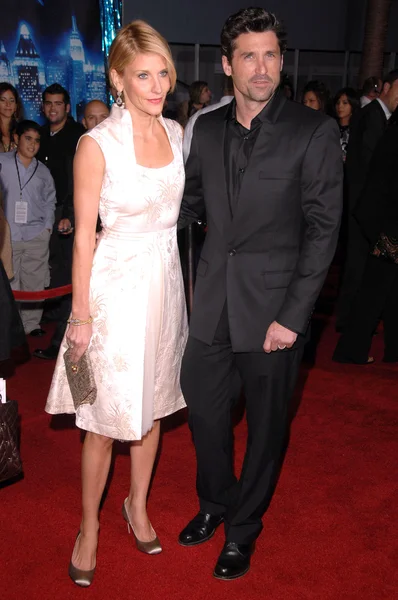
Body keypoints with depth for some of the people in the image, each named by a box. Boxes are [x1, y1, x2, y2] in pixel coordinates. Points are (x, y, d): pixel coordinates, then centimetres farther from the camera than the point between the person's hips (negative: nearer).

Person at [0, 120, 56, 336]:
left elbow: (49, 201, 16)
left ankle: (31, 324, 14)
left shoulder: (43, 171, 10)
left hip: (37, 237, 2)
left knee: (34, 283, 5)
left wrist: (48, 226, 6)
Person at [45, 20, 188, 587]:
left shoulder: (176, 132, 3)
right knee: (106, 420, 5)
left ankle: (138, 506, 39)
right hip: (116, 286, -5)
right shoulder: (97, 144, -14)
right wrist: (80, 316, -9)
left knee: (152, 405, 17)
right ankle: (89, 525, 28)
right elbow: (84, 236, -11)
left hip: (166, 283, 6)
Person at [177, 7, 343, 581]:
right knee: (204, 409, 15)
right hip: (213, 302, 4)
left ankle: (243, 528, 34)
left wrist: (293, 316, -15)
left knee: (266, 424, 11)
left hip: (274, 306, -4)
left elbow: (323, 229, -10)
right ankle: (214, 502, 42)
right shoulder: (206, 129, 6)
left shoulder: (315, 130, -8)